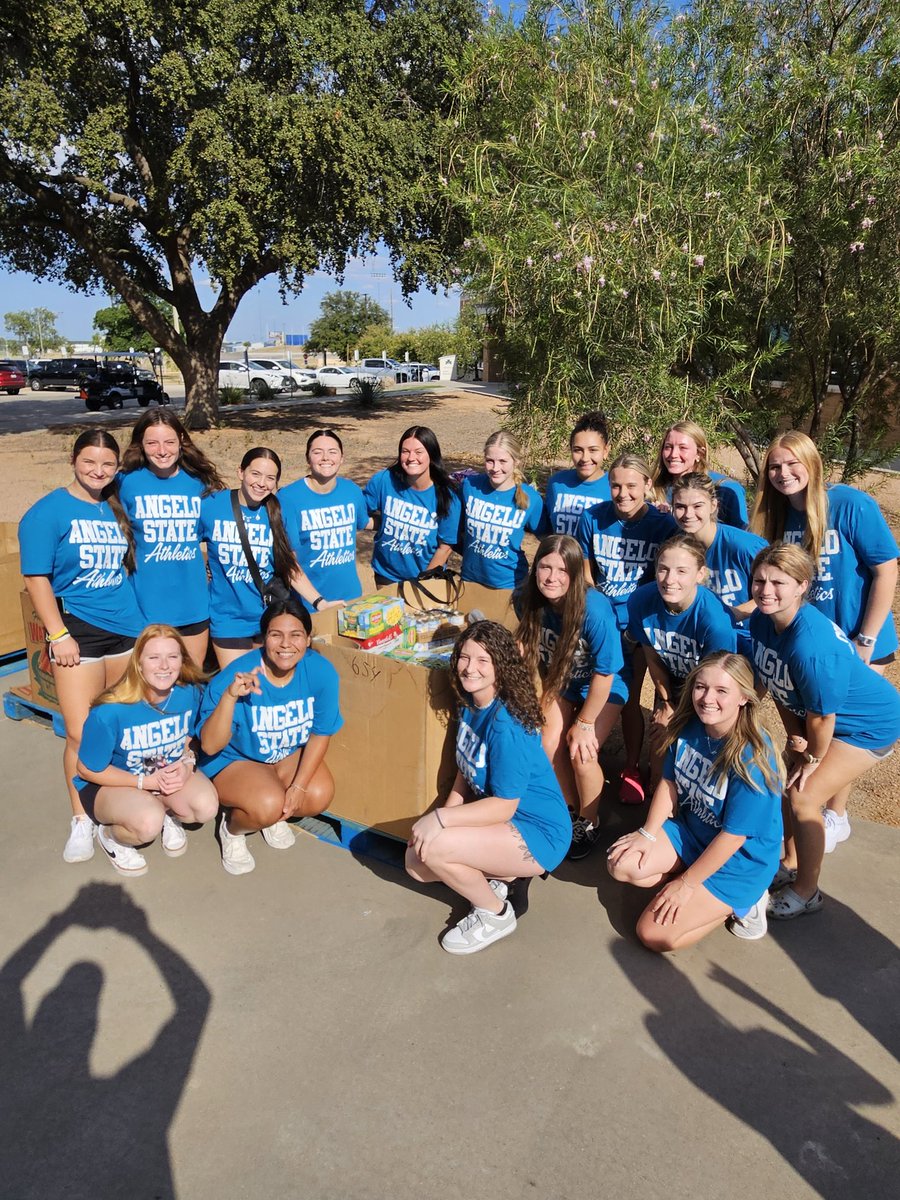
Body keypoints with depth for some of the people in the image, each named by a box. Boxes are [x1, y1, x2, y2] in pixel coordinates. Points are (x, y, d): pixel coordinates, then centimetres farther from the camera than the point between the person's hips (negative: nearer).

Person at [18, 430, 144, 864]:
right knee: (82, 733, -4)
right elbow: (36, 577, -7)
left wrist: (142, 617, 10)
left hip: (127, 628, 4)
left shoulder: (118, 510, 9)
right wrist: (58, 636, -12)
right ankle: (82, 820, 12)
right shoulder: (47, 512, -4)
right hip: (78, 631, -4)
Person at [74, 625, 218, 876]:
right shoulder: (110, 711, -29)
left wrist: (187, 764, -18)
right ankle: (109, 833, 2)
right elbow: (88, 770, -15)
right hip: (108, 782, -3)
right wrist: (147, 782, -22)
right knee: (149, 822, -34)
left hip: (168, 773, 4)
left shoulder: (189, 693, -17)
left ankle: (168, 816, 10)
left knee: (207, 806, -26)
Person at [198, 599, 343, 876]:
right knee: (268, 805, -30)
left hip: (291, 754, 4)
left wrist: (298, 785, -15)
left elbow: (321, 733, -7)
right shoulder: (236, 676, -29)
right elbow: (209, 746, -32)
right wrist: (229, 696, -47)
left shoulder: (321, 671, -20)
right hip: (234, 760, -4)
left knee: (319, 796, -22)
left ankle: (275, 817, 13)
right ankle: (231, 828, 7)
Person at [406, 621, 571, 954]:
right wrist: (445, 817, -6)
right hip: (498, 817, 9)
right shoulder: (470, 706, 0)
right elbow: (465, 774, 7)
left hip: (539, 834, -9)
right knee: (415, 862, 0)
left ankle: (495, 914, 1)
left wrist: (441, 818, -25)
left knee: (432, 848, -25)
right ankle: (503, 875, 13)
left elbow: (504, 805, -25)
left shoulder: (506, 726, -27)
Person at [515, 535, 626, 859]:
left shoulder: (595, 609, -35)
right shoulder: (527, 599, -20)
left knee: (582, 754, -17)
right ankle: (570, 808, 17)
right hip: (560, 683, 4)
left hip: (603, 689, -4)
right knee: (549, 744, -12)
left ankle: (588, 822, 12)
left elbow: (604, 673, -25)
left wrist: (584, 723, -16)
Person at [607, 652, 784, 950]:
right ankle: (708, 894, 4)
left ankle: (741, 902, 6)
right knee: (621, 863, -10)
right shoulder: (689, 727, -11)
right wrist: (647, 833, -7)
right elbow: (669, 782, 3)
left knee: (654, 933, -12)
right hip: (689, 832, 7)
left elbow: (733, 836, -24)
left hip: (737, 861, -7)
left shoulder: (751, 758, -30)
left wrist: (686, 883, -17)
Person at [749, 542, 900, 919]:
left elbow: (822, 716, -28)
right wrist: (794, 735, -3)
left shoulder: (811, 645, -40)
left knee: (804, 797, -7)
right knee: (789, 785, 12)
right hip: (812, 713, 8)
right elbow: (775, 683, -2)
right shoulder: (761, 620, -15)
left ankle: (806, 892, 15)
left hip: (868, 724, -7)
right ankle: (790, 865, 36)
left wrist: (813, 758, -11)